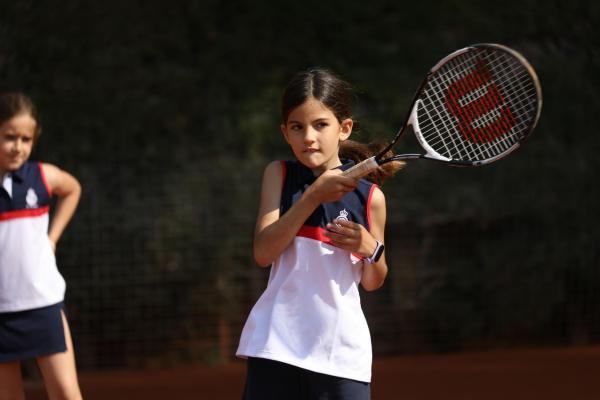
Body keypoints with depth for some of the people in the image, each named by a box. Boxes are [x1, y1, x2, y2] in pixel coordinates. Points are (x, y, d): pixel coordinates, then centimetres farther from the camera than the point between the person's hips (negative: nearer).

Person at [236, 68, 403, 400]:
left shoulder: (369, 195, 2)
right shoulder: (279, 175, 4)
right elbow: (263, 253, -9)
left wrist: (372, 249, -9)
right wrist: (313, 197, -18)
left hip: (342, 352, 0)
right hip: (275, 345, 0)